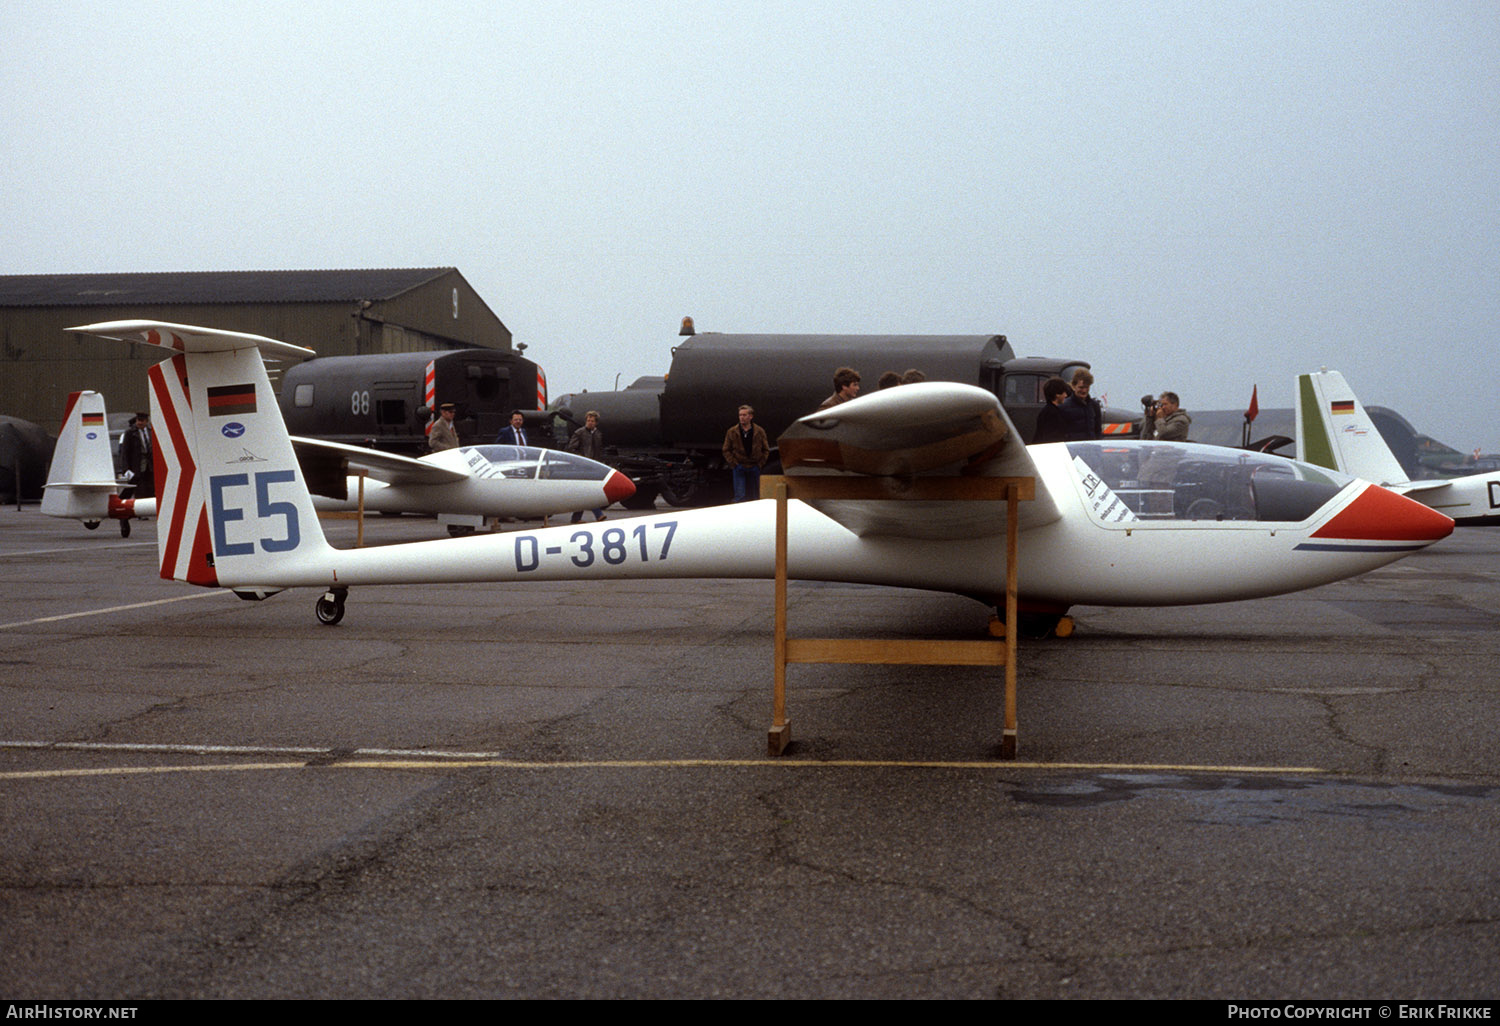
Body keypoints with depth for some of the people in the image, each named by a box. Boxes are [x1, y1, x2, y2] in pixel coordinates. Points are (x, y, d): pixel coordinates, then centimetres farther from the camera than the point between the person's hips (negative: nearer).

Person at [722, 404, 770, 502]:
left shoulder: (759, 431, 0)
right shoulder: (732, 432, -2)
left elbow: (766, 450, 8)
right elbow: (726, 450, 4)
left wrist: (760, 464, -2)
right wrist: (734, 464, -6)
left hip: (754, 468, 2)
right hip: (739, 468, -2)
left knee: (754, 496, 7)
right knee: (740, 496, -11)